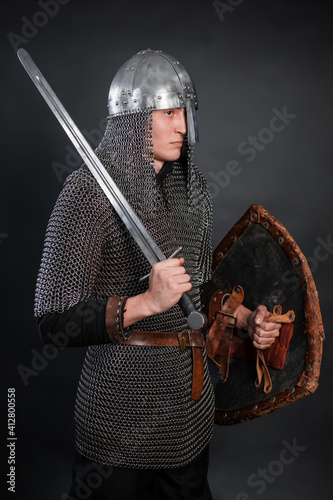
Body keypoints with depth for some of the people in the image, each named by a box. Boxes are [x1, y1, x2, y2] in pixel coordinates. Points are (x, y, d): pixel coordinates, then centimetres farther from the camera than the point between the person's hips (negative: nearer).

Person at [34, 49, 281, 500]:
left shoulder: (188, 186, 7)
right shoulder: (90, 191, -16)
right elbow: (55, 322, -19)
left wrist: (244, 317, 6)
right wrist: (146, 302, -28)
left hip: (191, 396, 7)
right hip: (123, 403, -6)